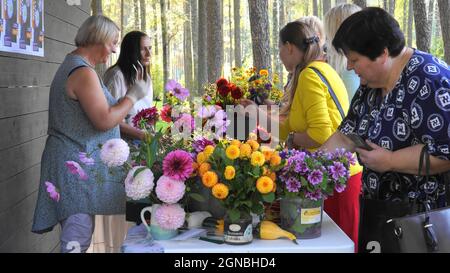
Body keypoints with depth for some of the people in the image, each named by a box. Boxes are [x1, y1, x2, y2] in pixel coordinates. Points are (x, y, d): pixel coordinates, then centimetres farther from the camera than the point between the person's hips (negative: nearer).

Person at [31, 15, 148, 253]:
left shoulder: (70, 65, 18)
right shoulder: (83, 73, -16)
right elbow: (105, 121, -21)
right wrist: (134, 95, -9)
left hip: (71, 161, 11)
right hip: (78, 164, -11)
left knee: (76, 236, 14)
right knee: (77, 239, -10)